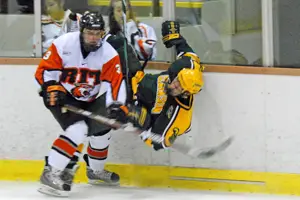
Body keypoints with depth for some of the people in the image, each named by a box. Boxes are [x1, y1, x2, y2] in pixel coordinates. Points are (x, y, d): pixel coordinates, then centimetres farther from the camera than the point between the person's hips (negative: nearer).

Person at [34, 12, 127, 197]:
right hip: (63, 97, -6)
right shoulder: (62, 44, -20)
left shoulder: (109, 54, -13)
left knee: (101, 128, 14)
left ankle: (95, 170, 40)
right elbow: (45, 71, -14)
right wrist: (53, 90, -27)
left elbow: (113, 83, -18)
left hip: (88, 100, 6)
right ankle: (51, 173, -27)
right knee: (78, 129, -26)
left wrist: (116, 106, -32)